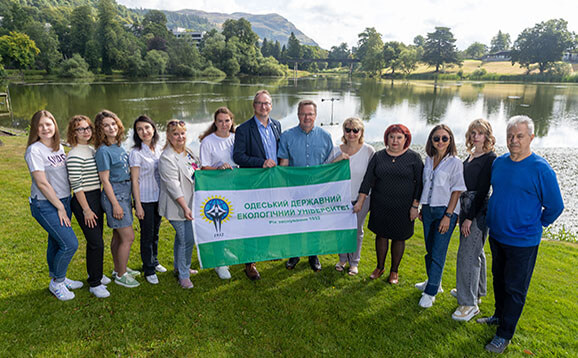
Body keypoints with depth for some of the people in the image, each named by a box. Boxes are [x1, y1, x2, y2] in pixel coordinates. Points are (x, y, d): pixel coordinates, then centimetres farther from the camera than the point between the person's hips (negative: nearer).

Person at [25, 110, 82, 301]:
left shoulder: (58, 146, 8)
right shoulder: (34, 150, -14)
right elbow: (42, 184, -17)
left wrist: (64, 204, 10)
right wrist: (60, 207, -13)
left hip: (64, 200, 7)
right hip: (45, 205, -7)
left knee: (56, 242, 17)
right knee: (70, 244, -9)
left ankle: (57, 279, 33)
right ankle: (56, 283, 12)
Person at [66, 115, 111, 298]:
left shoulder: (92, 150, 11)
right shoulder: (75, 155, -16)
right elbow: (76, 185, -18)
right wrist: (86, 210, -17)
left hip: (96, 199, 9)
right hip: (84, 201, -9)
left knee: (96, 240, 18)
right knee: (96, 243, -5)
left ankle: (95, 274, 34)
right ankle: (94, 284, 8)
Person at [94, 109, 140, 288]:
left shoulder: (118, 146, 9)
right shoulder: (103, 150, -15)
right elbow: (105, 180, -15)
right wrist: (115, 204, -17)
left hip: (124, 194, 8)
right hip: (114, 195, -8)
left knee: (118, 235, 18)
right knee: (128, 237, -4)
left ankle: (119, 269, 32)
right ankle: (121, 276, 10)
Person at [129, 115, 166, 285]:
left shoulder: (157, 149, 6)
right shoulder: (136, 153, -12)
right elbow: (134, 180, -12)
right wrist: (138, 205, -14)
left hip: (158, 198, 6)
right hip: (145, 199, -6)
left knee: (155, 232, 18)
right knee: (147, 235, 4)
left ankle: (154, 261, 36)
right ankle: (148, 270, 18)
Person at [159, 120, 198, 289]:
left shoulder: (188, 152, 9)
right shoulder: (167, 158, -18)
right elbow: (173, 186, -23)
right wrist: (185, 207, -26)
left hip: (189, 203, 9)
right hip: (177, 206, -9)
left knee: (181, 237, 21)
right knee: (187, 239, -6)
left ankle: (179, 268, 37)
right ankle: (183, 275, 9)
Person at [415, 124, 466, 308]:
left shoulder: (455, 162, -9)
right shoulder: (429, 160, 8)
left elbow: (457, 191, -11)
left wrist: (448, 216, -16)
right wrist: (421, 208, 13)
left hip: (445, 211, -6)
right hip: (428, 209, 6)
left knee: (438, 253, -2)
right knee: (430, 250, 16)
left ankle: (431, 292, 10)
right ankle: (434, 282, 34)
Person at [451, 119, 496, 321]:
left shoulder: (490, 159, -13)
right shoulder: (471, 155, 12)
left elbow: (482, 190, -17)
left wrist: (470, 218, -17)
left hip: (479, 211, -9)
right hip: (467, 208, 9)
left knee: (467, 254, -8)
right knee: (475, 251, 18)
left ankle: (469, 303, 1)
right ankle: (476, 292, 33)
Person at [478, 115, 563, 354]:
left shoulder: (541, 169, -17)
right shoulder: (499, 162, 1)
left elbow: (555, 207, -8)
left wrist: (535, 225, 0)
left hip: (522, 242, -6)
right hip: (496, 235, 6)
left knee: (515, 289, 6)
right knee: (499, 280, 22)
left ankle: (505, 334, 19)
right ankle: (499, 316, 42)